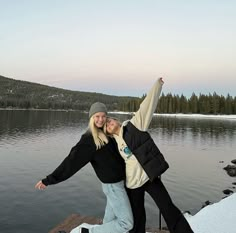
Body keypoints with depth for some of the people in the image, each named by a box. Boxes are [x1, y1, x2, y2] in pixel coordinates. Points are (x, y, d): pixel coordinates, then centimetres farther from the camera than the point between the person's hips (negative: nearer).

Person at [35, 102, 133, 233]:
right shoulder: (89, 139, -18)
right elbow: (71, 161, -17)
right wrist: (49, 180, -16)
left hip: (118, 182, 8)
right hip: (112, 185, -8)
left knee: (110, 220, 20)